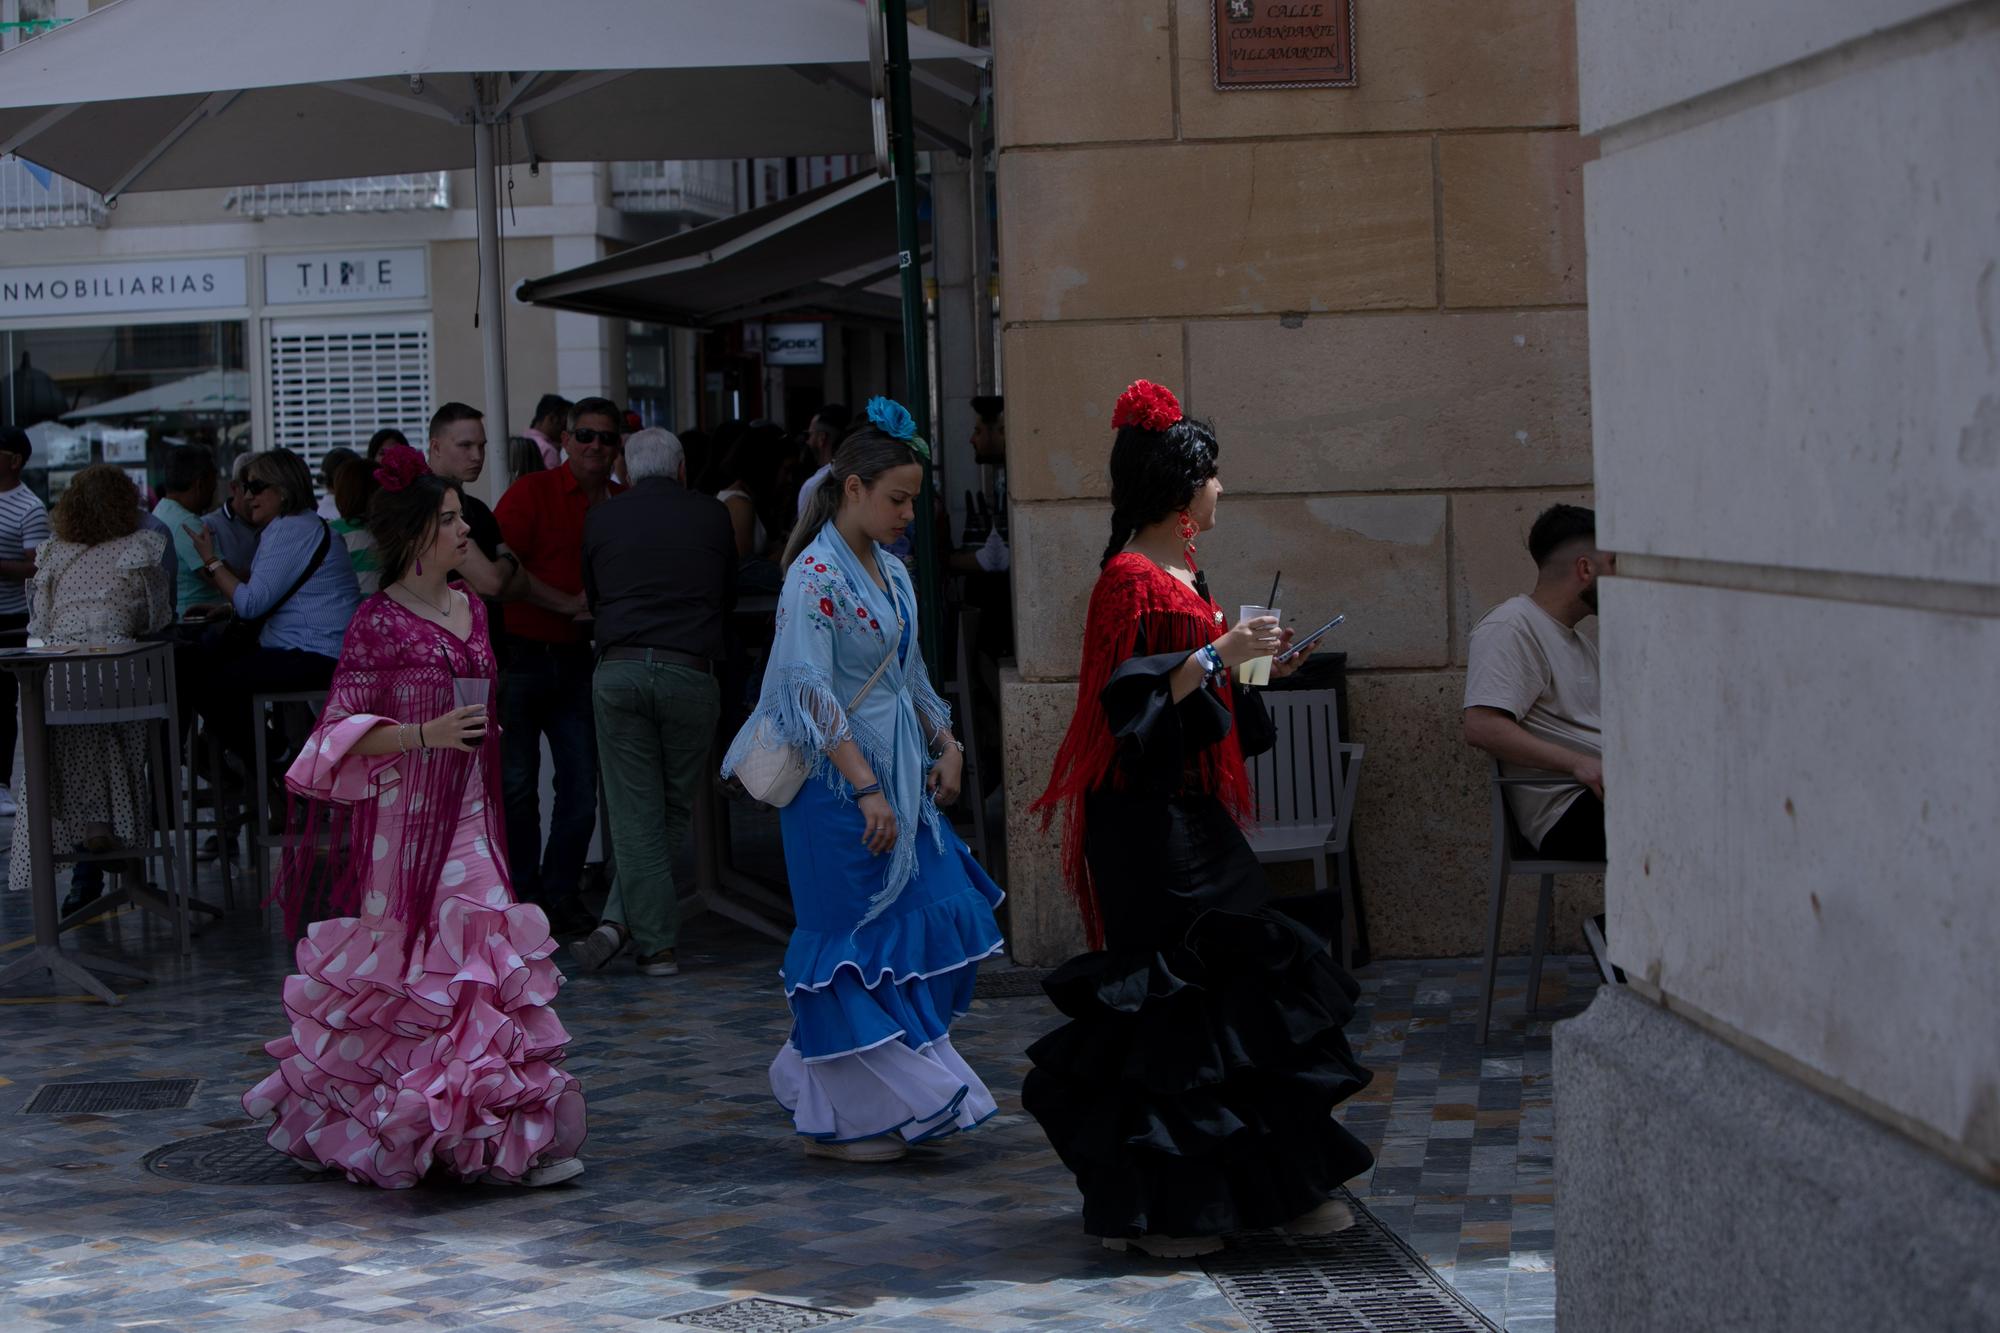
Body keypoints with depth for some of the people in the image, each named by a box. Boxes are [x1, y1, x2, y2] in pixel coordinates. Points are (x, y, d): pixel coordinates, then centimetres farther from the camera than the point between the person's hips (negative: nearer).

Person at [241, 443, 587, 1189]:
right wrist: (423, 735, -22)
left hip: (464, 814, 7)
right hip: (401, 816, -6)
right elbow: (345, 728, -11)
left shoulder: (471, 611, 12)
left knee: (477, 965, 2)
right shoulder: (380, 623, -9)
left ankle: (505, 1135, 3)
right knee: (403, 969, -4)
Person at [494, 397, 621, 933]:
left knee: (581, 785, 3)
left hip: (576, 660, 4)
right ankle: (522, 893, 13)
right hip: (521, 653, -4)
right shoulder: (531, 493, -6)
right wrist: (567, 603, -16)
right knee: (516, 783, 1)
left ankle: (560, 891, 16)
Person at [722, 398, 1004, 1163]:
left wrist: (946, 746, 9)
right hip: (838, 783, -9)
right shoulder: (816, 576, -14)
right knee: (857, 938, -2)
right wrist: (868, 789, -23)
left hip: (898, 775, 9)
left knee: (939, 916, 6)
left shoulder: (889, 571, 12)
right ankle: (841, 1120, 8)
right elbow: (811, 691, -20)